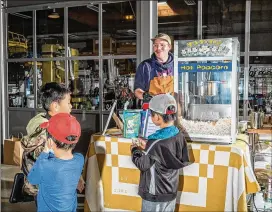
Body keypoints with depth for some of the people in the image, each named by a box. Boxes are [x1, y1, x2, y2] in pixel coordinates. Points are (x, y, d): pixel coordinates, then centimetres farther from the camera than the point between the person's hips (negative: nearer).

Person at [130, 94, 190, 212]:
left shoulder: (156, 142, -27)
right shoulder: (179, 136, -6)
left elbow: (142, 165, -15)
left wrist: (135, 150, 0)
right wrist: (147, 148, 7)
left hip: (155, 196, -6)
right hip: (171, 192, 7)